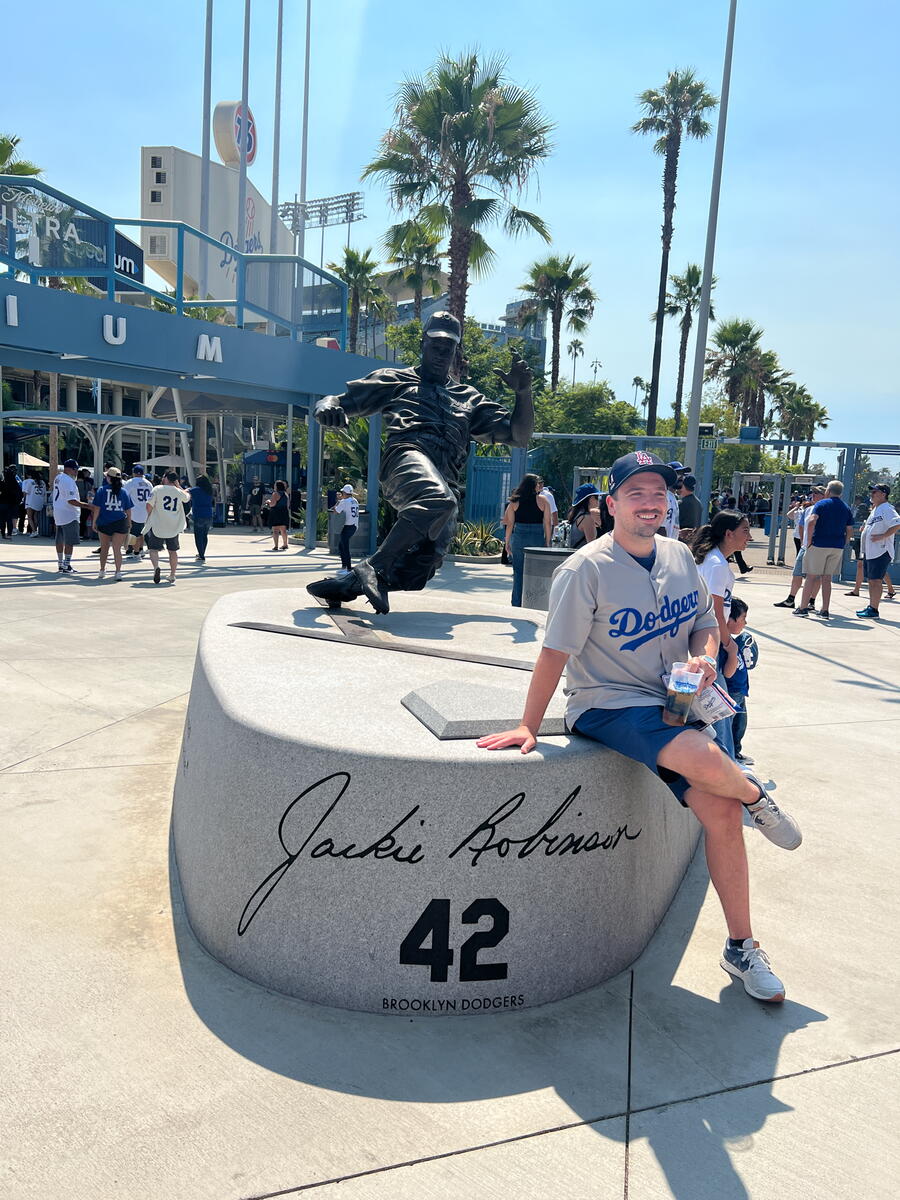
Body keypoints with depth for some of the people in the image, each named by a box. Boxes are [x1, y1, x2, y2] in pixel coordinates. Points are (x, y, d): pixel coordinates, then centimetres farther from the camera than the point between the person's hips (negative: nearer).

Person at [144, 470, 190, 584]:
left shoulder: (157, 489, -7)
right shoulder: (179, 492, 2)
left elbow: (149, 505, -9)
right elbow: (187, 498, 25)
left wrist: (149, 516, 9)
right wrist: (178, 486, 24)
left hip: (157, 525, -3)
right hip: (174, 527, 3)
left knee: (154, 549, 3)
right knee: (173, 551, 13)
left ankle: (156, 567, -23)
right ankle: (172, 576, 17)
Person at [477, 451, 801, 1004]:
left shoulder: (681, 557, 6)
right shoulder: (586, 569, -13)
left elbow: (706, 623, 17)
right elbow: (556, 651, -12)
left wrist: (706, 658, -6)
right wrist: (529, 726, -10)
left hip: (676, 704, 6)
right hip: (608, 706, -6)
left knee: (722, 811, -5)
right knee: (707, 761, -32)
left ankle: (742, 947, 15)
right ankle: (754, 793, 6)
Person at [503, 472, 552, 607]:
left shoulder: (515, 501, 3)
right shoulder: (543, 501, -1)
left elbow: (509, 524, 2)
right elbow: (547, 524, -2)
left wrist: (507, 543, 9)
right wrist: (548, 543, 5)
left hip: (519, 538, 1)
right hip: (537, 539, -1)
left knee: (518, 572, 8)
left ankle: (516, 603, 10)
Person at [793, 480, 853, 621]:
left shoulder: (822, 504, -4)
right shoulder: (846, 508, 11)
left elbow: (811, 521, -19)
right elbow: (849, 530, 9)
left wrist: (809, 540, -12)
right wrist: (842, 545, 15)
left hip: (819, 545, -4)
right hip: (837, 547, 4)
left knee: (811, 577, 1)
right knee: (827, 579, 10)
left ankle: (802, 608, 2)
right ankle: (825, 610, 10)